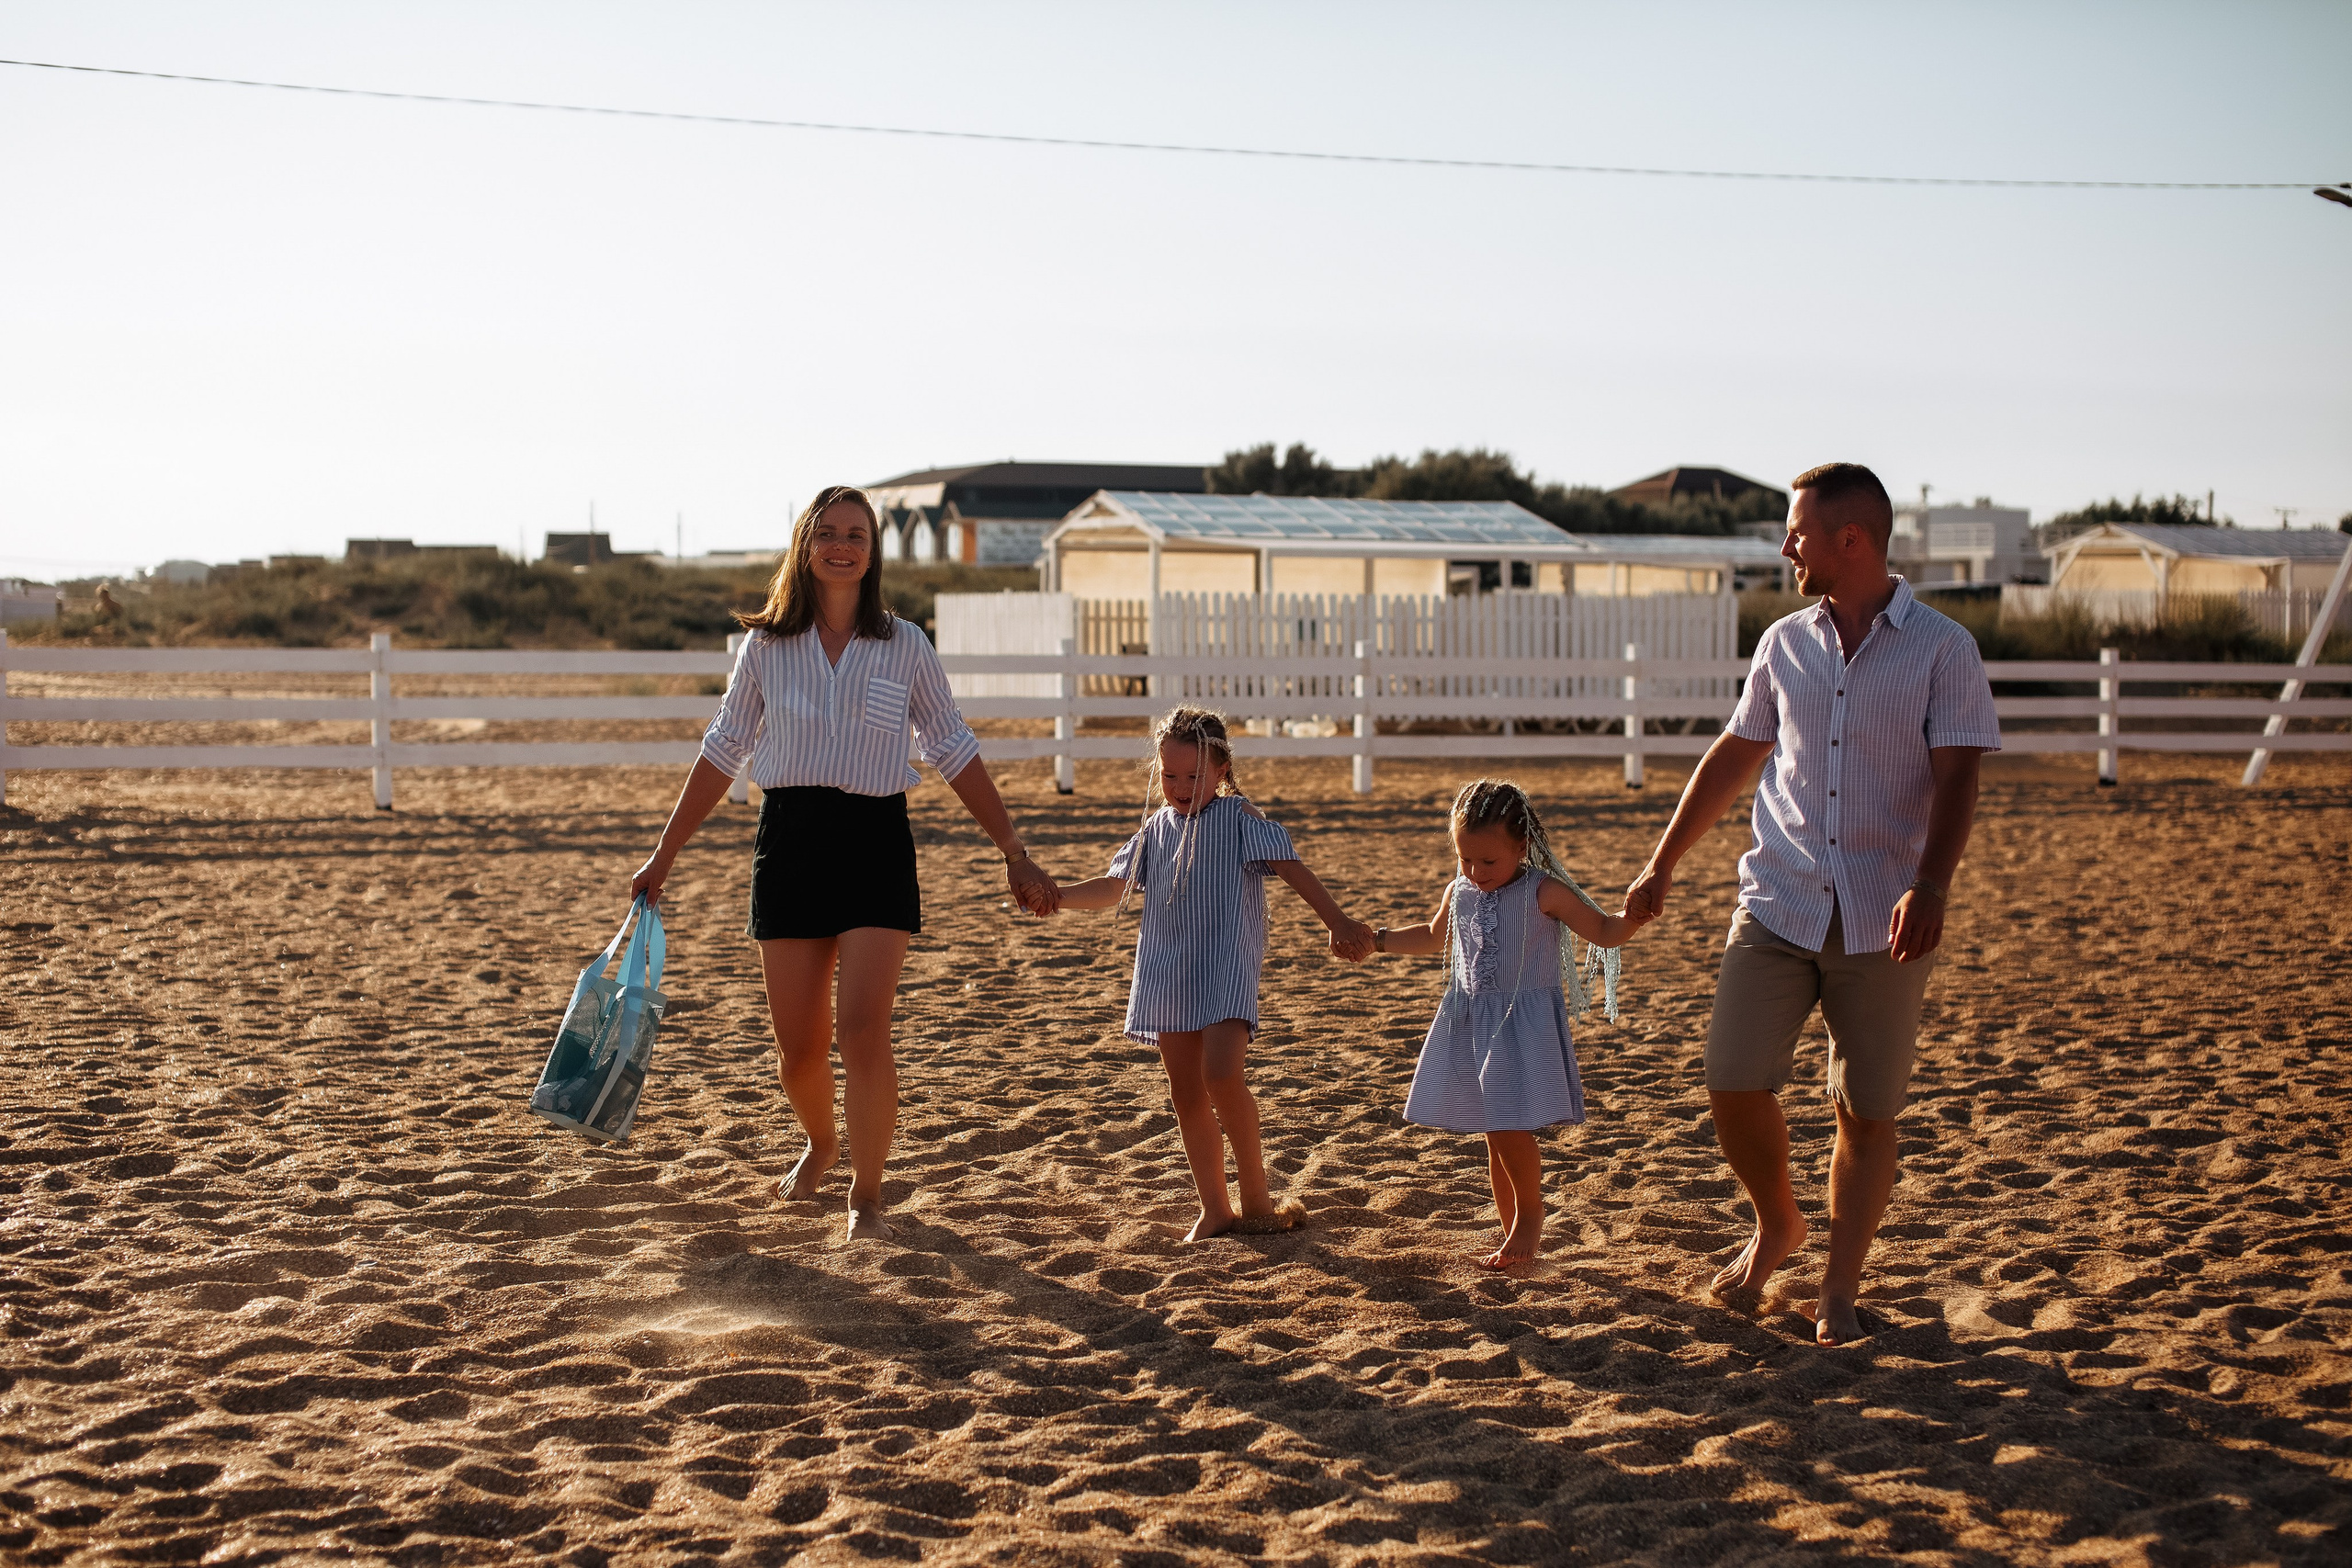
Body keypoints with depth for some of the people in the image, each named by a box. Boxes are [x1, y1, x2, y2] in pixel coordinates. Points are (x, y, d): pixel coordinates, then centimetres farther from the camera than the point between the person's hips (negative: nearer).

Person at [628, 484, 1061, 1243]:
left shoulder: (905, 646, 3)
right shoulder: (766, 645, 5)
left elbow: (955, 753, 7)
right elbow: (722, 752, 12)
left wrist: (1014, 854, 3)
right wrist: (662, 857, 12)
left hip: (876, 843, -1)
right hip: (789, 841, 2)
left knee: (862, 1029, -15)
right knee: (798, 1047, 5)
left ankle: (867, 1193, 2)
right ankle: (820, 1142, 38)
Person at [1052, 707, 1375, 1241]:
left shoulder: (1239, 818, -5)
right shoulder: (1157, 826, 12)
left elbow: (1292, 869, -12)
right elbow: (1116, 887, 19)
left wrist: (1338, 922, -23)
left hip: (1226, 970, -6)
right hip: (1169, 975, 6)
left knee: (1222, 1076, -22)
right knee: (1185, 1092, 7)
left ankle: (1256, 1196, -6)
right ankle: (1215, 1209, 16)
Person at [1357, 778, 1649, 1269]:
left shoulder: (1544, 893, -10)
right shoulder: (1459, 893, 7)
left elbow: (1605, 932, -8)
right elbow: (1433, 935, 28)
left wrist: (1631, 918, -29)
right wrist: (1375, 939, 24)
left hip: (1525, 1024, -6)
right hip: (1471, 1022, 6)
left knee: (1509, 1127, -14)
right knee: (1494, 1134, 10)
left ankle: (1530, 1215, 9)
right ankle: (1513, 1230, 21)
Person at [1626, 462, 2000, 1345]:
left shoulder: (1942, 650, -3)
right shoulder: (1785, 644, 10)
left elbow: (1955, 780, -12)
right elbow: (1733, 757, 19)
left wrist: (1931, 886, -28)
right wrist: (1662, 865, 20)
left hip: (1883, 923, -3)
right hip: (1778, 906, 3)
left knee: (1867, 1114, 3)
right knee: (1734, 1086, -6)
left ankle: (1840, 1289, 18)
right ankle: (1775, 1224, 21)